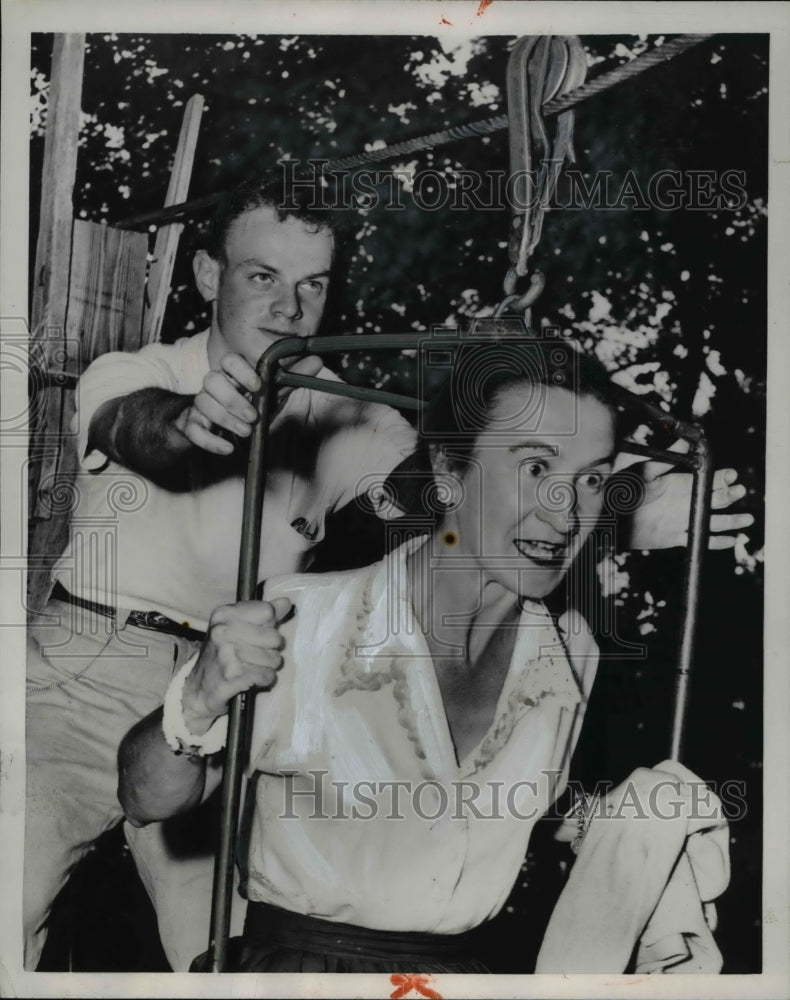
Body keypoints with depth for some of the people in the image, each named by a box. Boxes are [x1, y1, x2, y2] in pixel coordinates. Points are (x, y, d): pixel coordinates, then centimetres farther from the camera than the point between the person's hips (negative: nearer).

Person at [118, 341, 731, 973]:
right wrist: (197, 703, -28)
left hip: (459, 967, 5)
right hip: (296, 959, -5)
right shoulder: (303, 624, -18)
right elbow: (149, 803, -11)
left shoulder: (570, 655, -3)